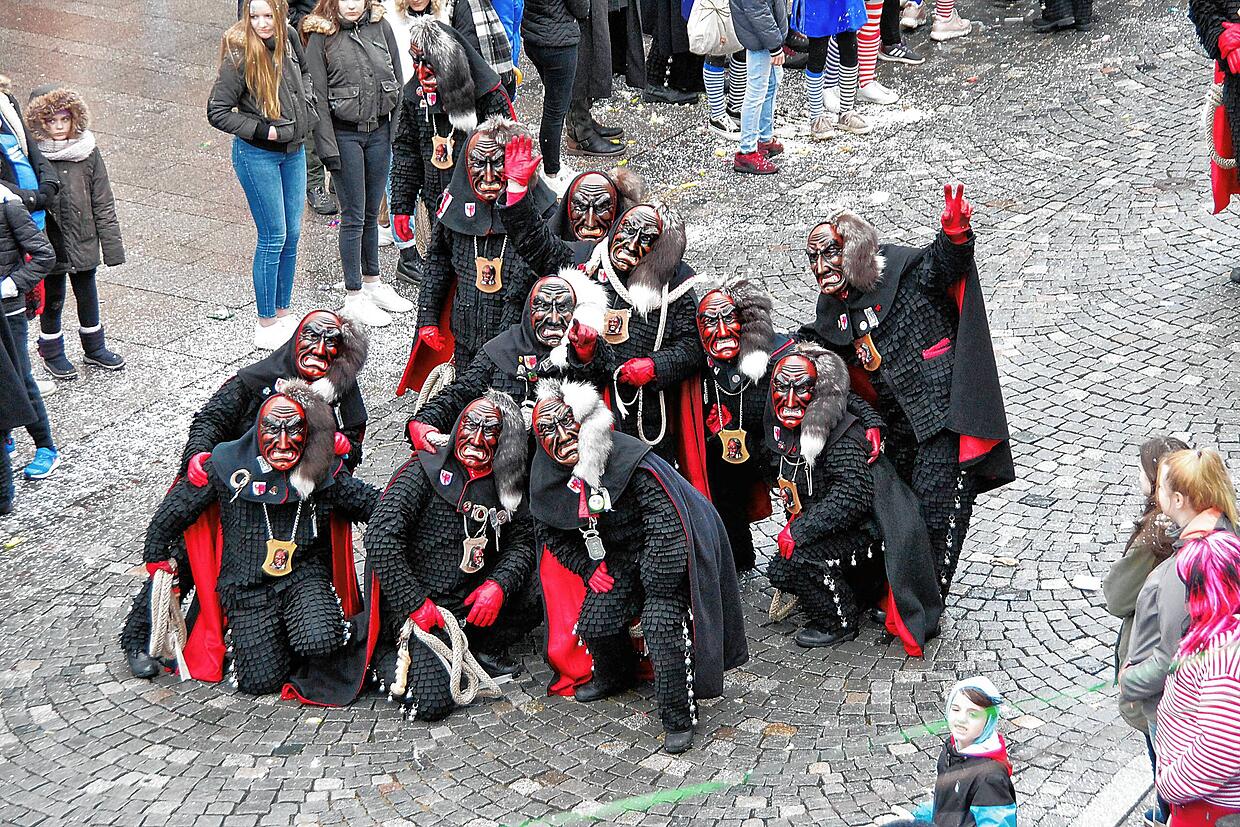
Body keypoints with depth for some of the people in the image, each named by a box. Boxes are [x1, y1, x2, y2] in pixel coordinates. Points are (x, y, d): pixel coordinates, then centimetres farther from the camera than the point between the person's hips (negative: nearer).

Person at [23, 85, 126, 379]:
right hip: (51, 246, -3)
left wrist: (112, 245, -1)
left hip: (84, 242, 3)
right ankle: (52, 353, 32)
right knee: (52, 300, 14)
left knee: (88, 296, 19)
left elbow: (103, 203, -1)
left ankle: (94, 347, 38)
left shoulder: (87, 151, -5)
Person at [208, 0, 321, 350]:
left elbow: (304, 73, 21)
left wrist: (308, 106, 7)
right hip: (257, 154, -6)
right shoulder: (240, 57, -19)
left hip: (294, 151, 6)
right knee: (273, 237, -3)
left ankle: (282, 312, 25)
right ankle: (266, 325, 8)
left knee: (292, 233, 11)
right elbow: (217, 112, -15)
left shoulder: (289, 39, -2)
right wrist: (263, 130, -18)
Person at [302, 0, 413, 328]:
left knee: (372, 212, 14)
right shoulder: (321, 35, -8)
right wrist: (327, 146, -12)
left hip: (379, 130, 3)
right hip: (344, 134, -3)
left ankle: (372, 282, 28)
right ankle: (354, 296, 9)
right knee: (354, 216, 1)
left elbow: (398, 81, 7)